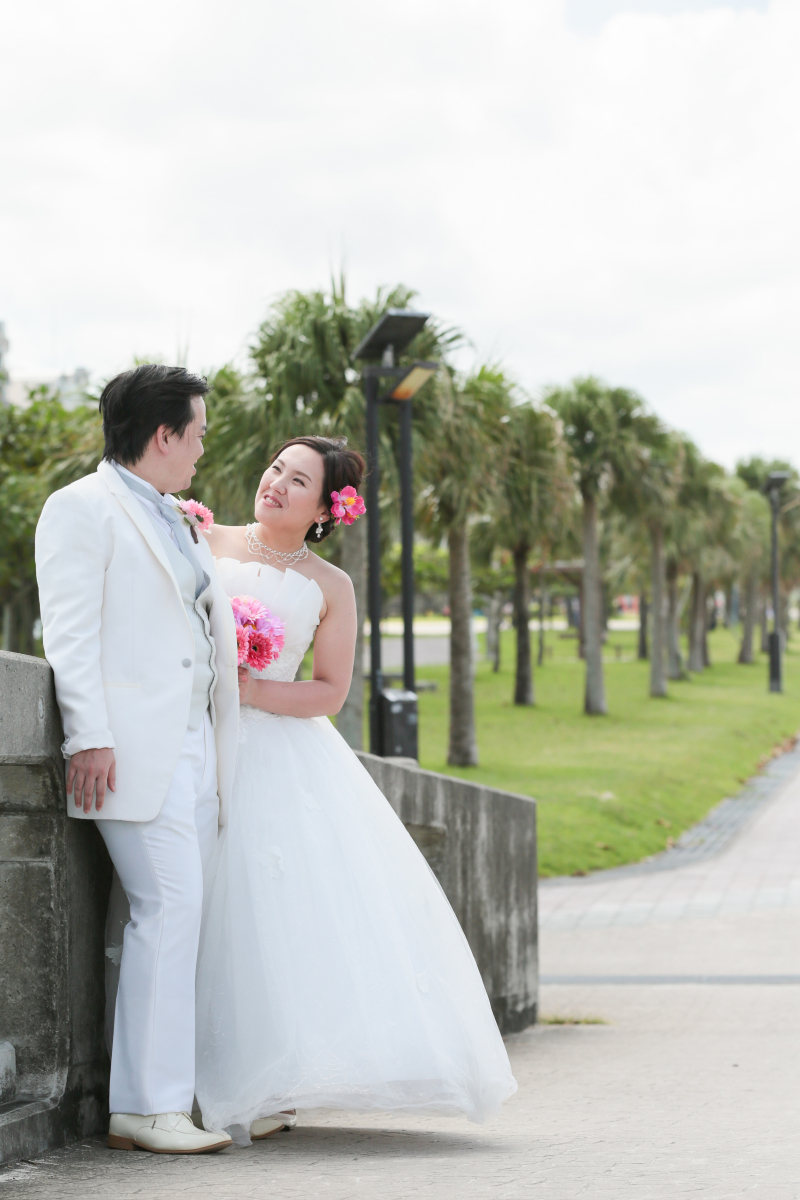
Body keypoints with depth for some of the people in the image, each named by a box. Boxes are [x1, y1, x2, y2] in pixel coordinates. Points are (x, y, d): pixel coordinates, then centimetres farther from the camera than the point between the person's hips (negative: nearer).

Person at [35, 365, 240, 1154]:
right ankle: (149, 1103, -13)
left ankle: (151, 1100, 5)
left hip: (194, 745, 8)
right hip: (131, 748, -8)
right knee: (170, 905, -15)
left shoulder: (179, 524, 25)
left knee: (174, 916, 4)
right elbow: (70, 631, -10)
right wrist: (88, 738, -18)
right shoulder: (82, 509, -1)